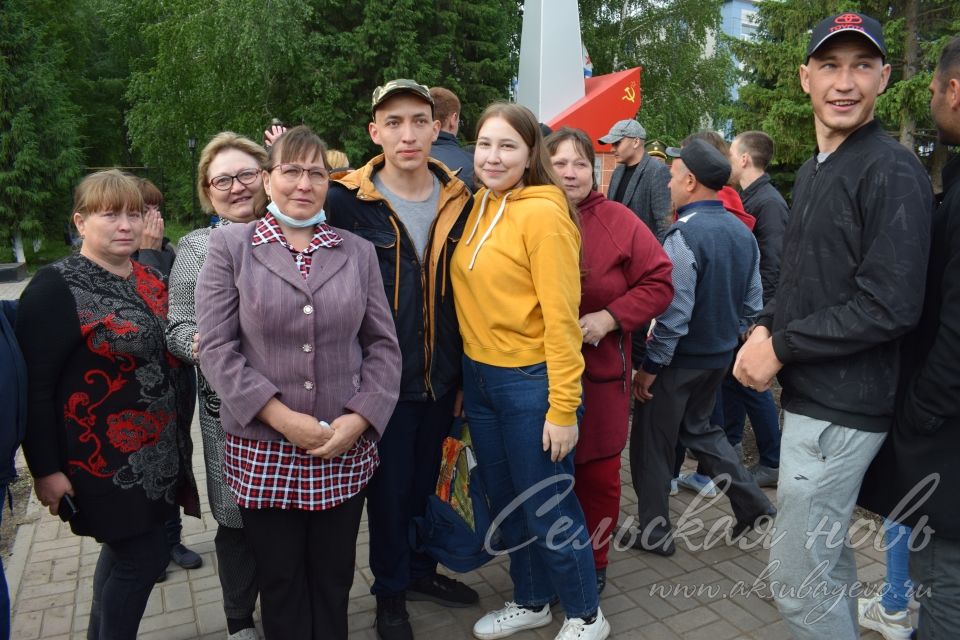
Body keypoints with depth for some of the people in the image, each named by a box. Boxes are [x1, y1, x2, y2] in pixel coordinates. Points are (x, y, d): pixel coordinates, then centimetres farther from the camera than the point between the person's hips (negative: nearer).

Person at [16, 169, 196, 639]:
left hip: (153, 450, 7)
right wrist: (46, 469, -16)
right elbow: (34, 386, -16)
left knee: (126, 549, 19)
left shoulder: (148, 280, 6)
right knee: (144, 553, -1)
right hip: (105, 458, -7)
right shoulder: (55, 288, -15)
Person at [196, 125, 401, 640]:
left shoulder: (358, 252, 7)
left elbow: (383, 345, 5)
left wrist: (360, 417, -9)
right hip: (261, 449, -1)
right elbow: (216, 347, -6)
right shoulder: (230, 245, 1)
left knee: (334, 579, 14)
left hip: (346, 451, 2)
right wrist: (282, 418, -14)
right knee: (279, 581, 14)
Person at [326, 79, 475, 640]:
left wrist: (463, 374, 9)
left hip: (441, 377, 4)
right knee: (389, 487, 11)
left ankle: (421, 570, 43)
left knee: (426, 482, 20)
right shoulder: (347, 202, -12)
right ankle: (391, 592, 34)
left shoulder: (458, 200, 0)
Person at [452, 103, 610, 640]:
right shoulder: (477, 208, 6)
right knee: (507, 503, 19)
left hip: (531, 381, -7)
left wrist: (563, 408, -17)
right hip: (479, 377, 7)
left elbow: (561, 316, -17)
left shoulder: (542, 213, -15)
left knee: (548, 508, 7)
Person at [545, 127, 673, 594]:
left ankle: (593, 561, 32)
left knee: (597, 474, 10)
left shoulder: (618, 221, -3)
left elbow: (659, 283, -2)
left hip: (600, 371, -1)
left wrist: (609, 317, -14)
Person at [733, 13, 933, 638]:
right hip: (813, 394, 9)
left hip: (840, 407, -9)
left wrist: (780, 348, -16)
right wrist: (765, 327, 0)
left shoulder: (892, 171, -15)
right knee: (826, 553, 23)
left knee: (795, 570, 0)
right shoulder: (811, 170, 13)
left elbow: (889, 306, -22)